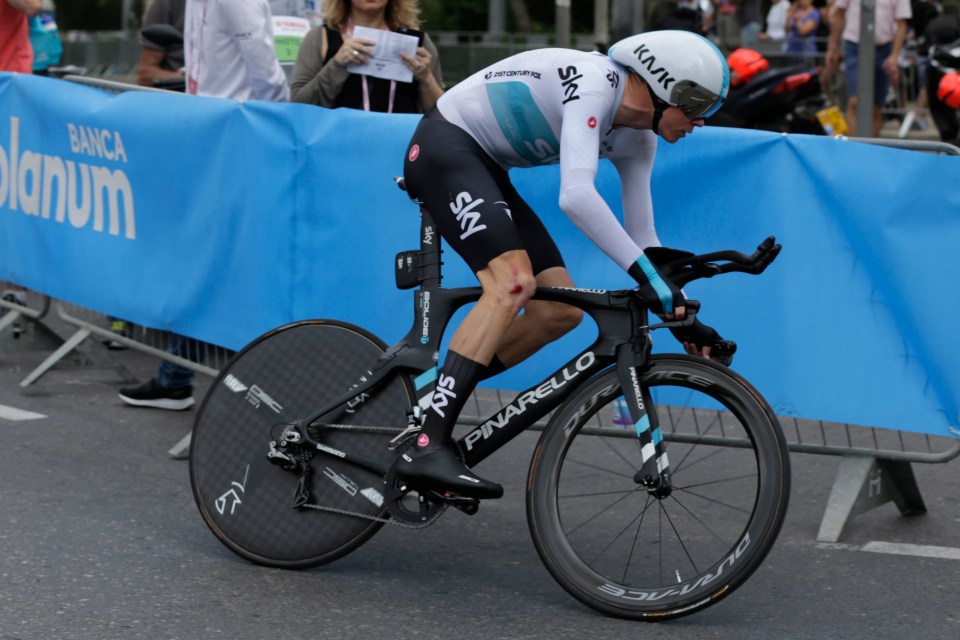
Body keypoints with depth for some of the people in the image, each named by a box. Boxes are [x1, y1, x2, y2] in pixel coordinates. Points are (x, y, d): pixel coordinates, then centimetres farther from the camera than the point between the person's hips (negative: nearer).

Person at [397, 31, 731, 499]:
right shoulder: (594, 83, -25)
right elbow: (576, 195, -38)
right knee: (514, 280, -29)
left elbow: (641, 237, 9)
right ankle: (426, 449, -34)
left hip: (486, 170, 10)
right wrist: (647, 275, -38)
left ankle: (437, 394, 8)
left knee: (561, 311, -1)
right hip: (444, 145, -10)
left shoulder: (637, 140, 2)